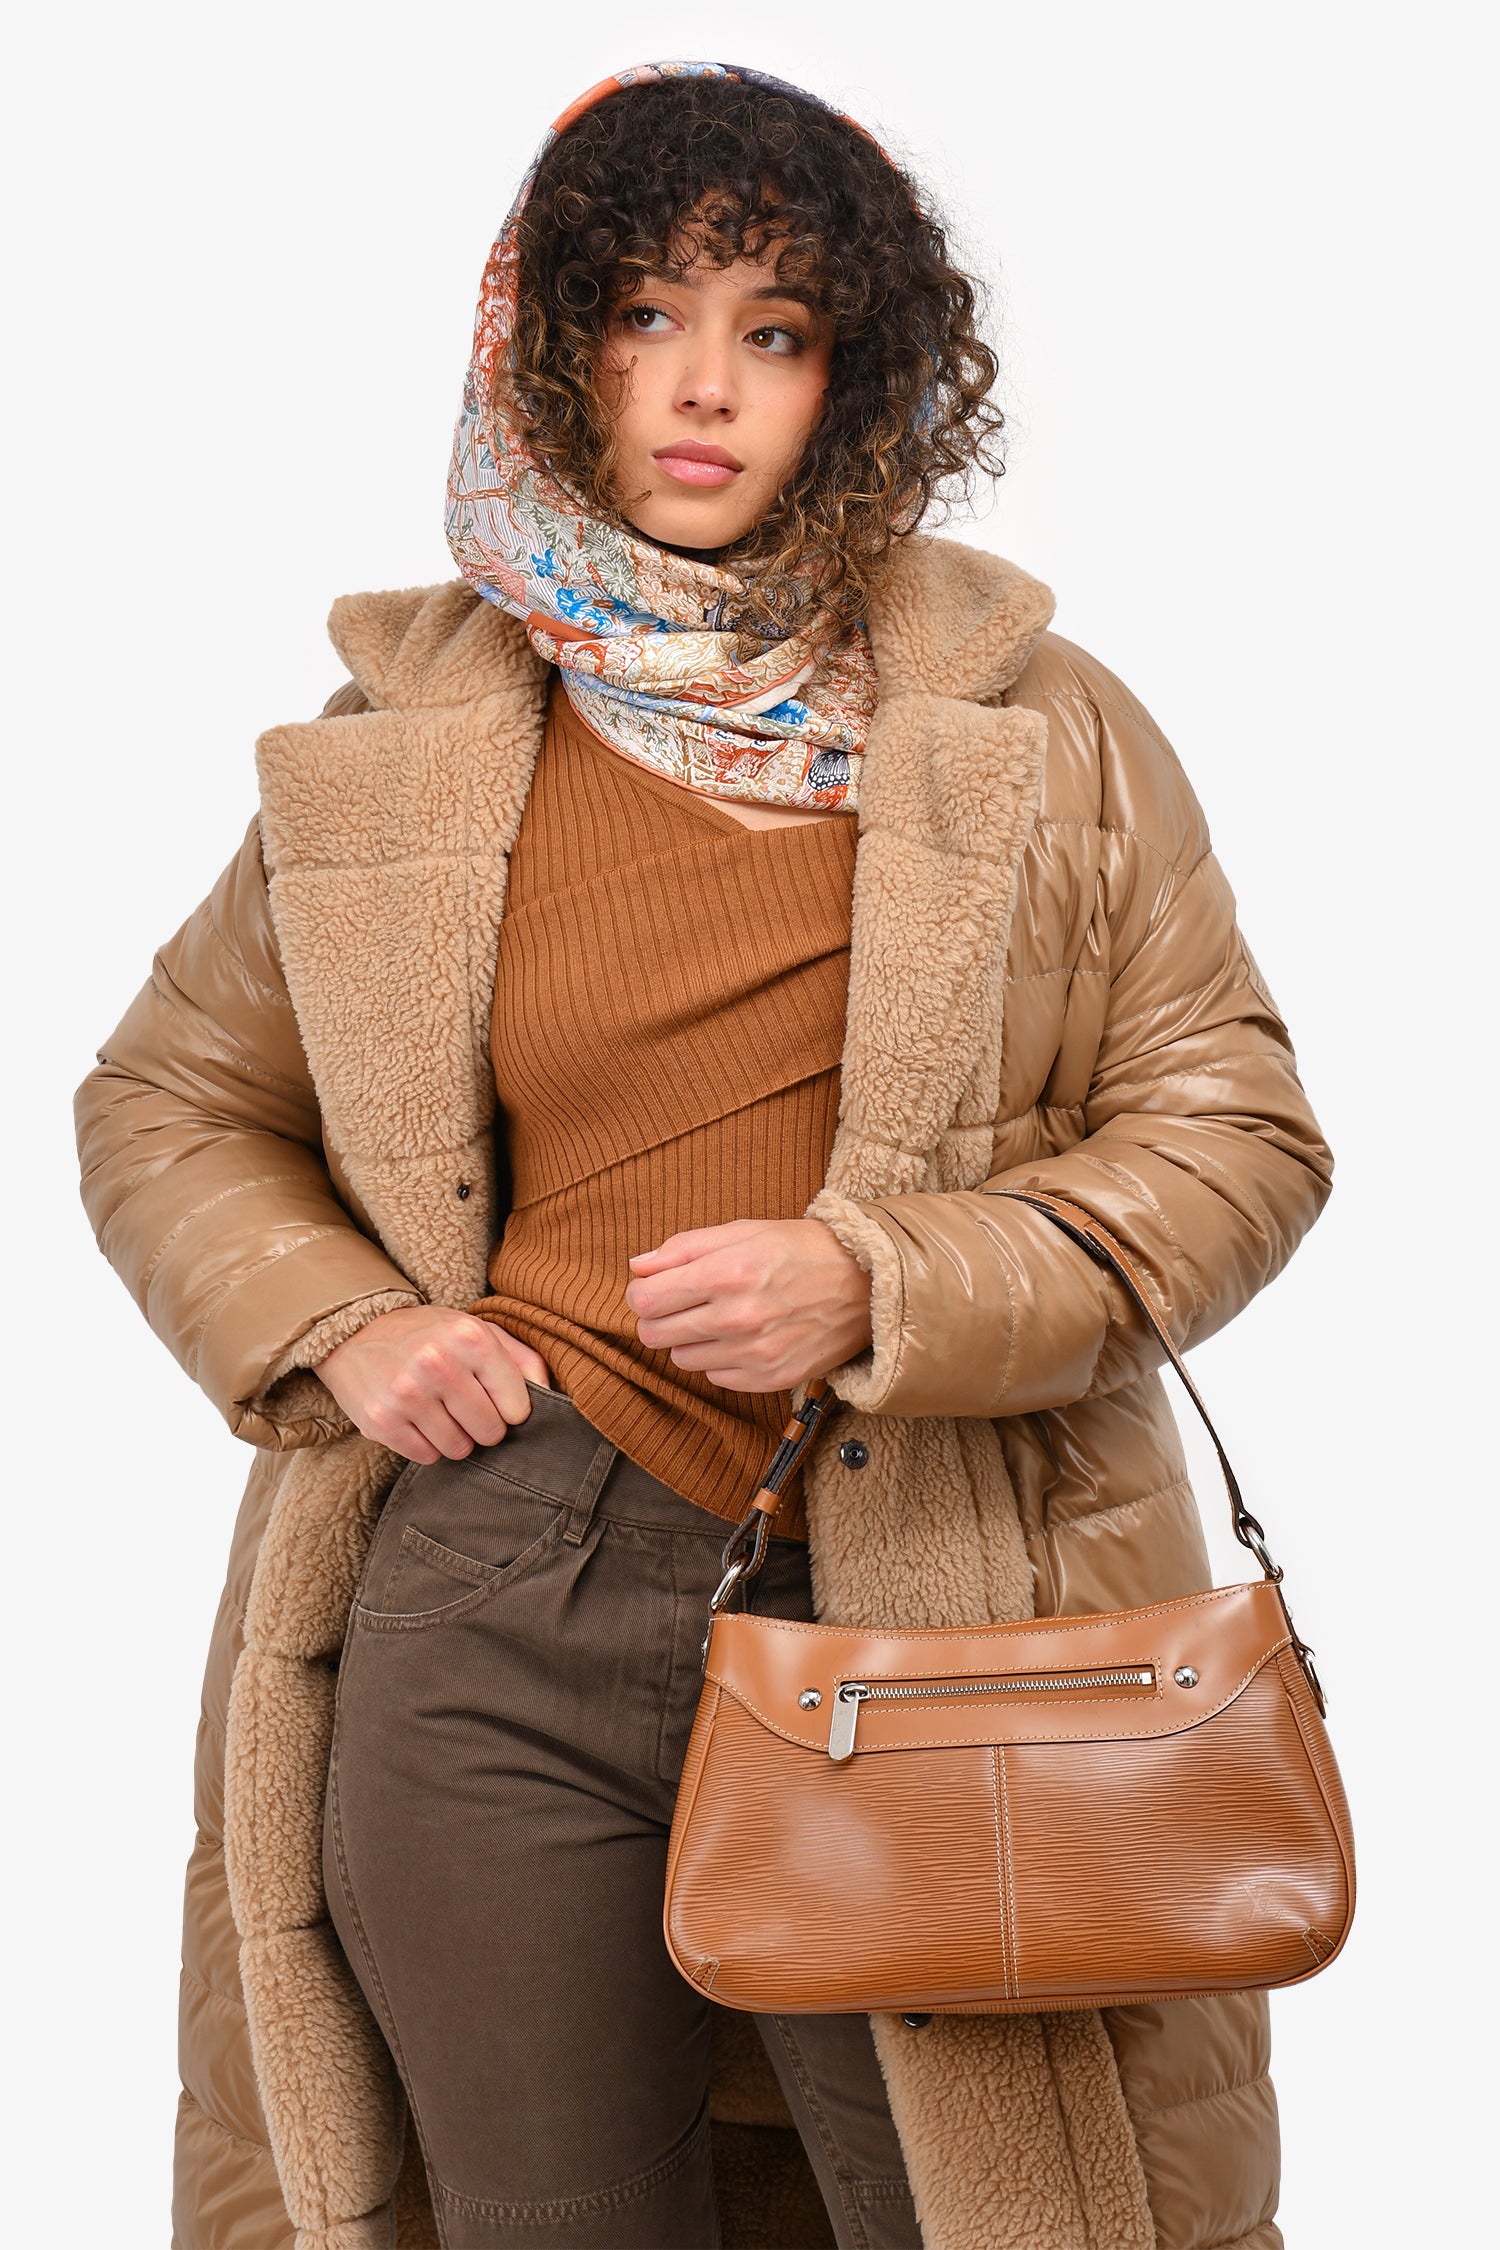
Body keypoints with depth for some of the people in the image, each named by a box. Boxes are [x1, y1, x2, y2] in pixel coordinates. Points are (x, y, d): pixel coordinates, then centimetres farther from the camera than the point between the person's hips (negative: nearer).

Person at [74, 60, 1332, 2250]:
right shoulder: (394, 750, 6)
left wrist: (879, 1285, -13)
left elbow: (1238, 1130, 1)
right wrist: (337, 1335, -1)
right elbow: (165, 1106, 18)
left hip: (928, 1627, -1)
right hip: (491, 1617, 1)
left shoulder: (1030, 726, 3)